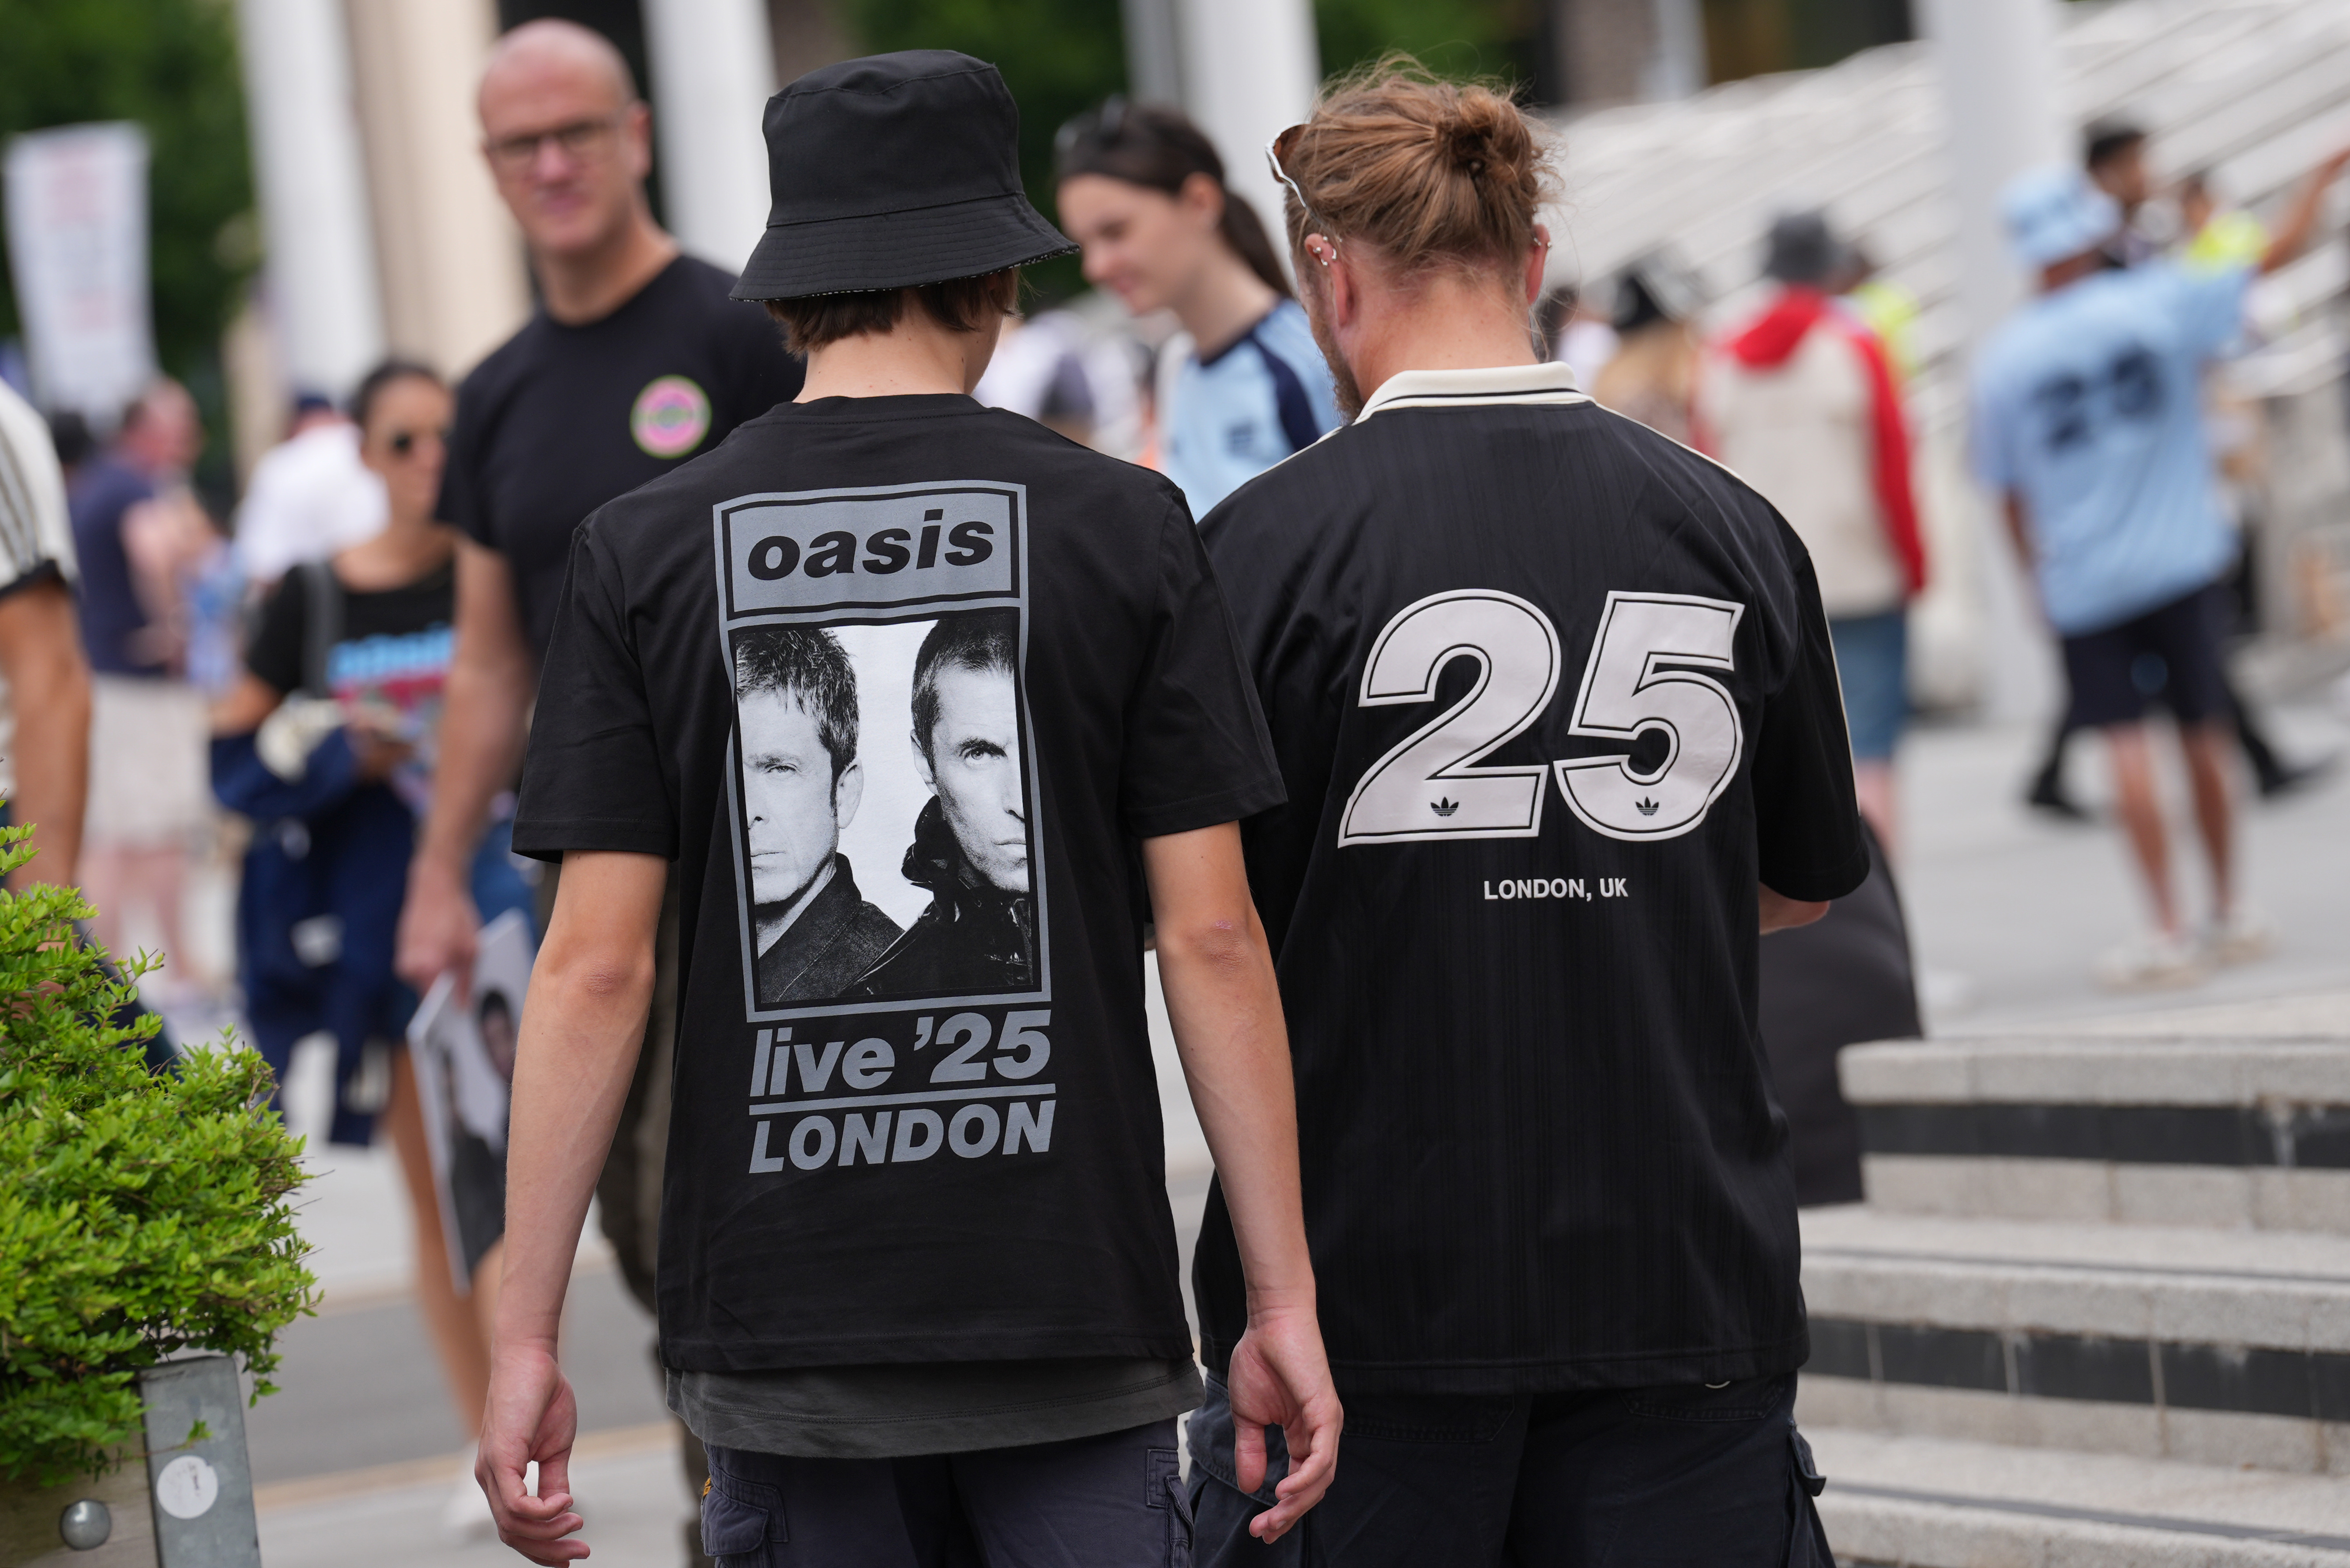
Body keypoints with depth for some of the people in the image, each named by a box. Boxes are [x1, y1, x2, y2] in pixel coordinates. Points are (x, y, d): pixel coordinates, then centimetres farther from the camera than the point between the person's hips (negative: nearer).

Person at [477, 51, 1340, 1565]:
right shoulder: (1123, 526, -2)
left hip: (783, 1318, 1)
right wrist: (1285, 1297, 1)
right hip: (1072, 1303, -1)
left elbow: (598, 966, -5)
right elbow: (1210, 939, -4)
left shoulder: (645, 551, 0)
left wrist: (527, 1338, -1)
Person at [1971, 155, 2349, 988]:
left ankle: (2168, 929, -5)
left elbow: (2008, 492, 3)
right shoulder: (2158, 302, -7)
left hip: (2082, 578, -1)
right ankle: (2230, 910, 23)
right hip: (2181, 560, 1)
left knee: (2126, 746, -1)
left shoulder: (2003, 362, -5)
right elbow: (2279, 254, 1)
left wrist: (2038, 576, 18)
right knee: (2203, 732, 12)